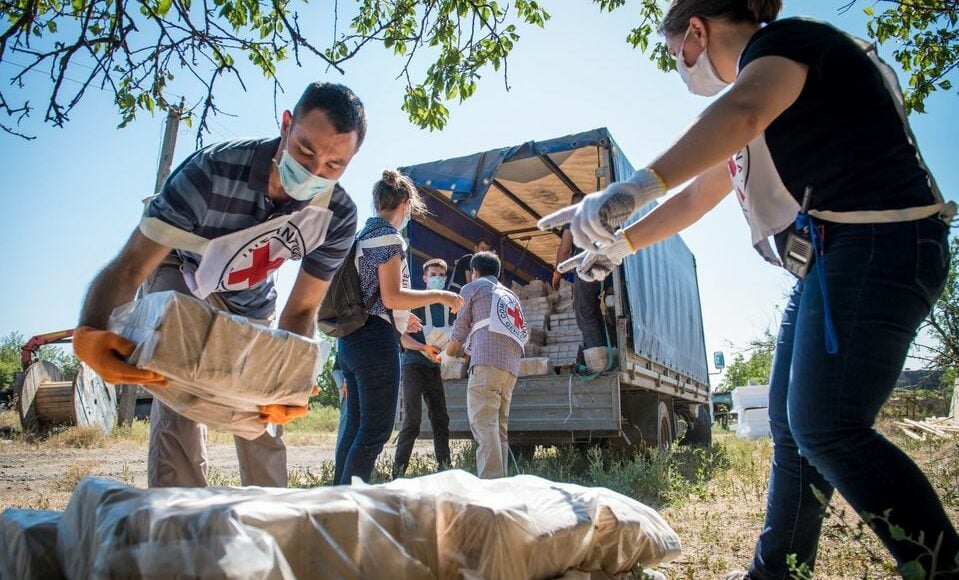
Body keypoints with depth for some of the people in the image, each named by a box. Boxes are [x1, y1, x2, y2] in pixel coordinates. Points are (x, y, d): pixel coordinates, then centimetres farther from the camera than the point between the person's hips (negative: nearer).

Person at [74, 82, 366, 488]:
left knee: (263, 417, 3)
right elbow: (130, 265, -36)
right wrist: (89, 334, -56)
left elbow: (302, 309, -19)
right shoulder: (212, 171, -37)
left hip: (252, 303, 3)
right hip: (181, 276, -3)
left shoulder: (339, 216, -26)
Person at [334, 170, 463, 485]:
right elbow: (392, 296, -16)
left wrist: (399, 318, 28)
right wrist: (440, 296, -7)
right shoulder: (389, 236, -8)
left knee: (355, 424, 13)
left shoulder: (364, 235, 19)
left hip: (351, 339, 9)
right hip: (376, 340, -9)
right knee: (376, 429, -5)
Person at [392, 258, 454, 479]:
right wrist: (423, 348, -24)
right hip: (414, 366, -5)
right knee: (412, 419, -11)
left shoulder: (450, 306, 13)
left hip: (436, 368, 5)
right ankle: (398, 470, -5)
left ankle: (444, 469, 13)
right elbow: (403, 336, -8)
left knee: (441, 419, 6)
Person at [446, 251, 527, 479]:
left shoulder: (472, 287, 15)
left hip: (487, 360, -7)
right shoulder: (511, 296, 33)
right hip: (511, 366, 7)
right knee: (499, 426, 8)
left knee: (483, 424, -13)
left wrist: (450, 351, 35)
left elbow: (460, 327, 14)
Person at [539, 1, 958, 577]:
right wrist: (621, 244, 28)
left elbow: (742, 110, -31)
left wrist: (639, 184, -45)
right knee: (791, 422, 10)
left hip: (876, 242, -10)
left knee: (826, 428, -16)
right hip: (832, 258, 10)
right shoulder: (763, 82, 25)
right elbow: (697, 195, 27)